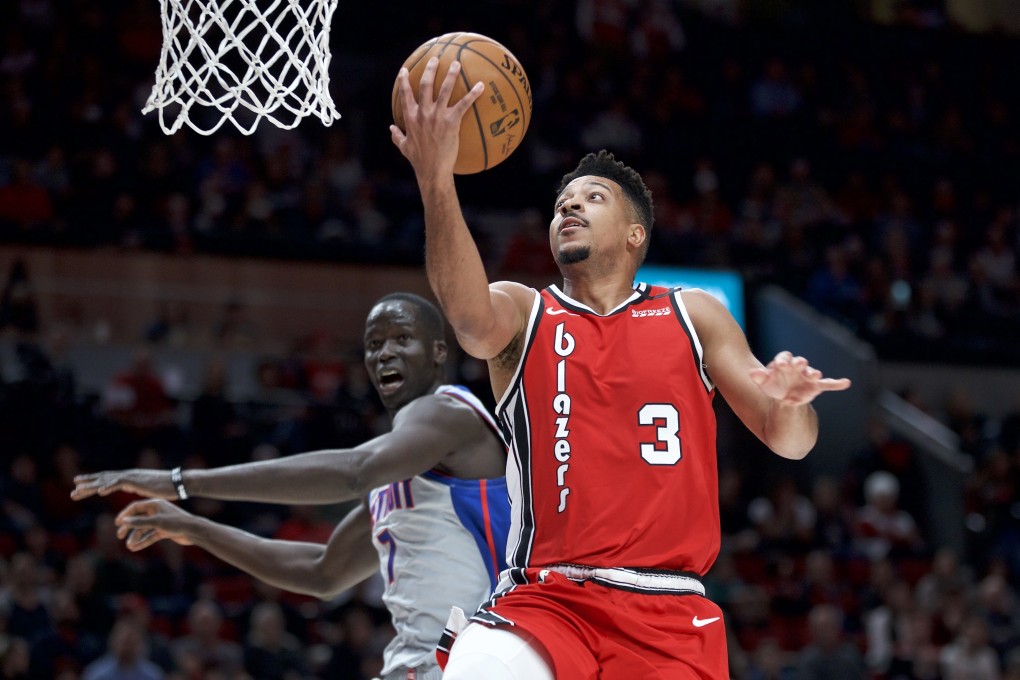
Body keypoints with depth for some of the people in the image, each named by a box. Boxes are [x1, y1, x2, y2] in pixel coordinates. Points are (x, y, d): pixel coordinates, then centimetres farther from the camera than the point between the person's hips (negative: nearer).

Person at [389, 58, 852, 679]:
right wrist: (437, 182, -31)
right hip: (545, 600, -1)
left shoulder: (693, 316, 15)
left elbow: (789, 441, 11)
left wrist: (790, 402, -15)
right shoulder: (523, 313, 10)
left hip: (670, 615, 2)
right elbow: (472, 318, -17)